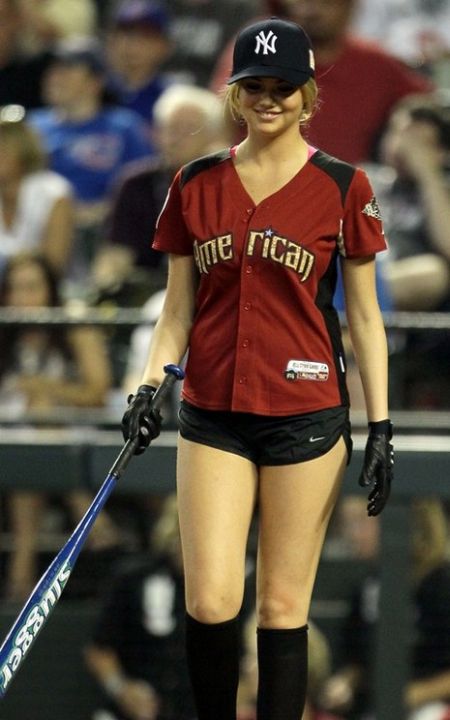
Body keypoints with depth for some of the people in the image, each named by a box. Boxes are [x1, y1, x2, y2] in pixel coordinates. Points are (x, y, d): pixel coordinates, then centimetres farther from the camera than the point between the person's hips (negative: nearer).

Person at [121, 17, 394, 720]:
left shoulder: (343, 187, 0)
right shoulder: (196, 184, 7)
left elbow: (364, 316, 3)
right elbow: (178, 307, 12)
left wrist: (380, 427, -1)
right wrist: (150, 386, -3)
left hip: (307, 416, -2)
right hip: (212, 416, 2)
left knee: (283, 608, 0)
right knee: (210, 603, -7)